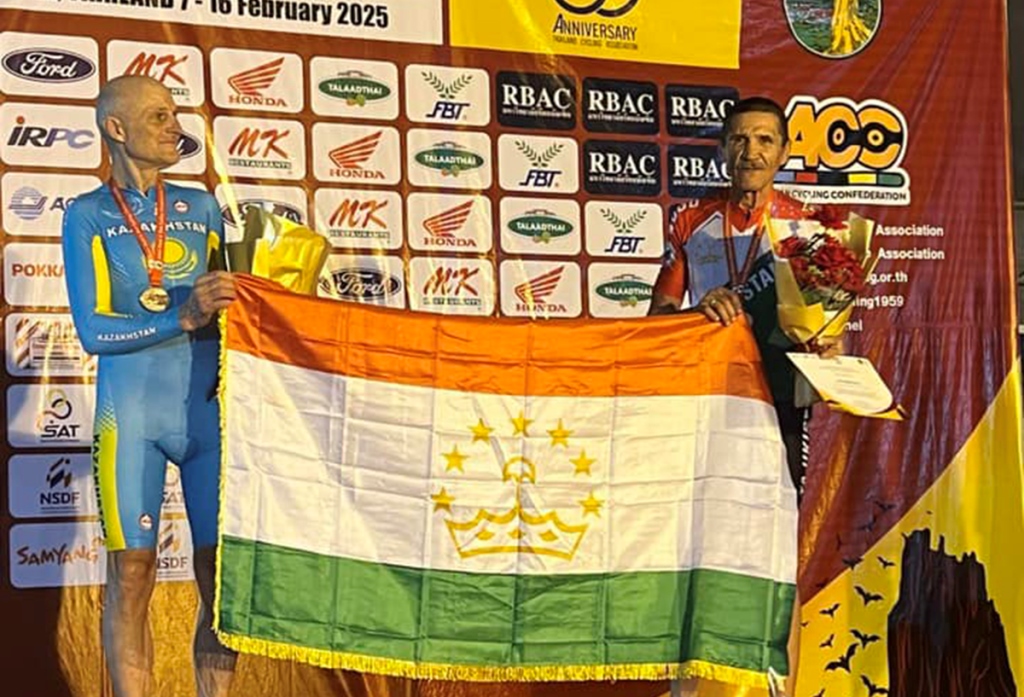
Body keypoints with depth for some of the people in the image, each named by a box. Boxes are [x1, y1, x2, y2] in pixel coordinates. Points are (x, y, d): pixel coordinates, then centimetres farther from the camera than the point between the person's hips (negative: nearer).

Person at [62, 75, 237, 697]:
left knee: (223, 575, 2)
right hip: (130, 412, -3)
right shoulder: (88, 216, 2)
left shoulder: (202, 207, 12)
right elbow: (93, 331, -8)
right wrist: (183, 318, -20)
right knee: (132, 575, -1)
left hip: (210, 407, 3)